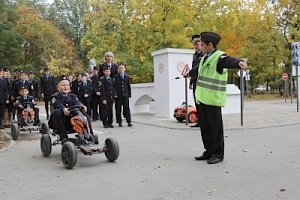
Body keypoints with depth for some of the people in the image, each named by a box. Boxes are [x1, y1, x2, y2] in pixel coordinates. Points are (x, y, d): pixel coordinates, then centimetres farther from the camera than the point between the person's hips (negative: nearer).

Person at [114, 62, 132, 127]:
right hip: (118, 96, -2)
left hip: (125, 95, 2)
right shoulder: (115, 77, 0)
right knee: (118, 109, 2)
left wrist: (129, 95, 7)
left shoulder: (127, 76, 9)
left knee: (126, 108, 2)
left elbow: (129, 86, 11)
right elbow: (114, 86, -4)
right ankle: (119, 122, 10)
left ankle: (129, 122, 7)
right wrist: (115, 94, -12)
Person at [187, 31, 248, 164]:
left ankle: (218, 154, 11)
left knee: (215, 127, 0)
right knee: (204, 126, 14)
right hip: (202, 98, 9)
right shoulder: (205, 57, 15)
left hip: (213, 99, -9)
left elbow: (230, 61, -34)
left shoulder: (219, 57, -12)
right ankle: (209, 151, 25)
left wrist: (239, 63, -56)